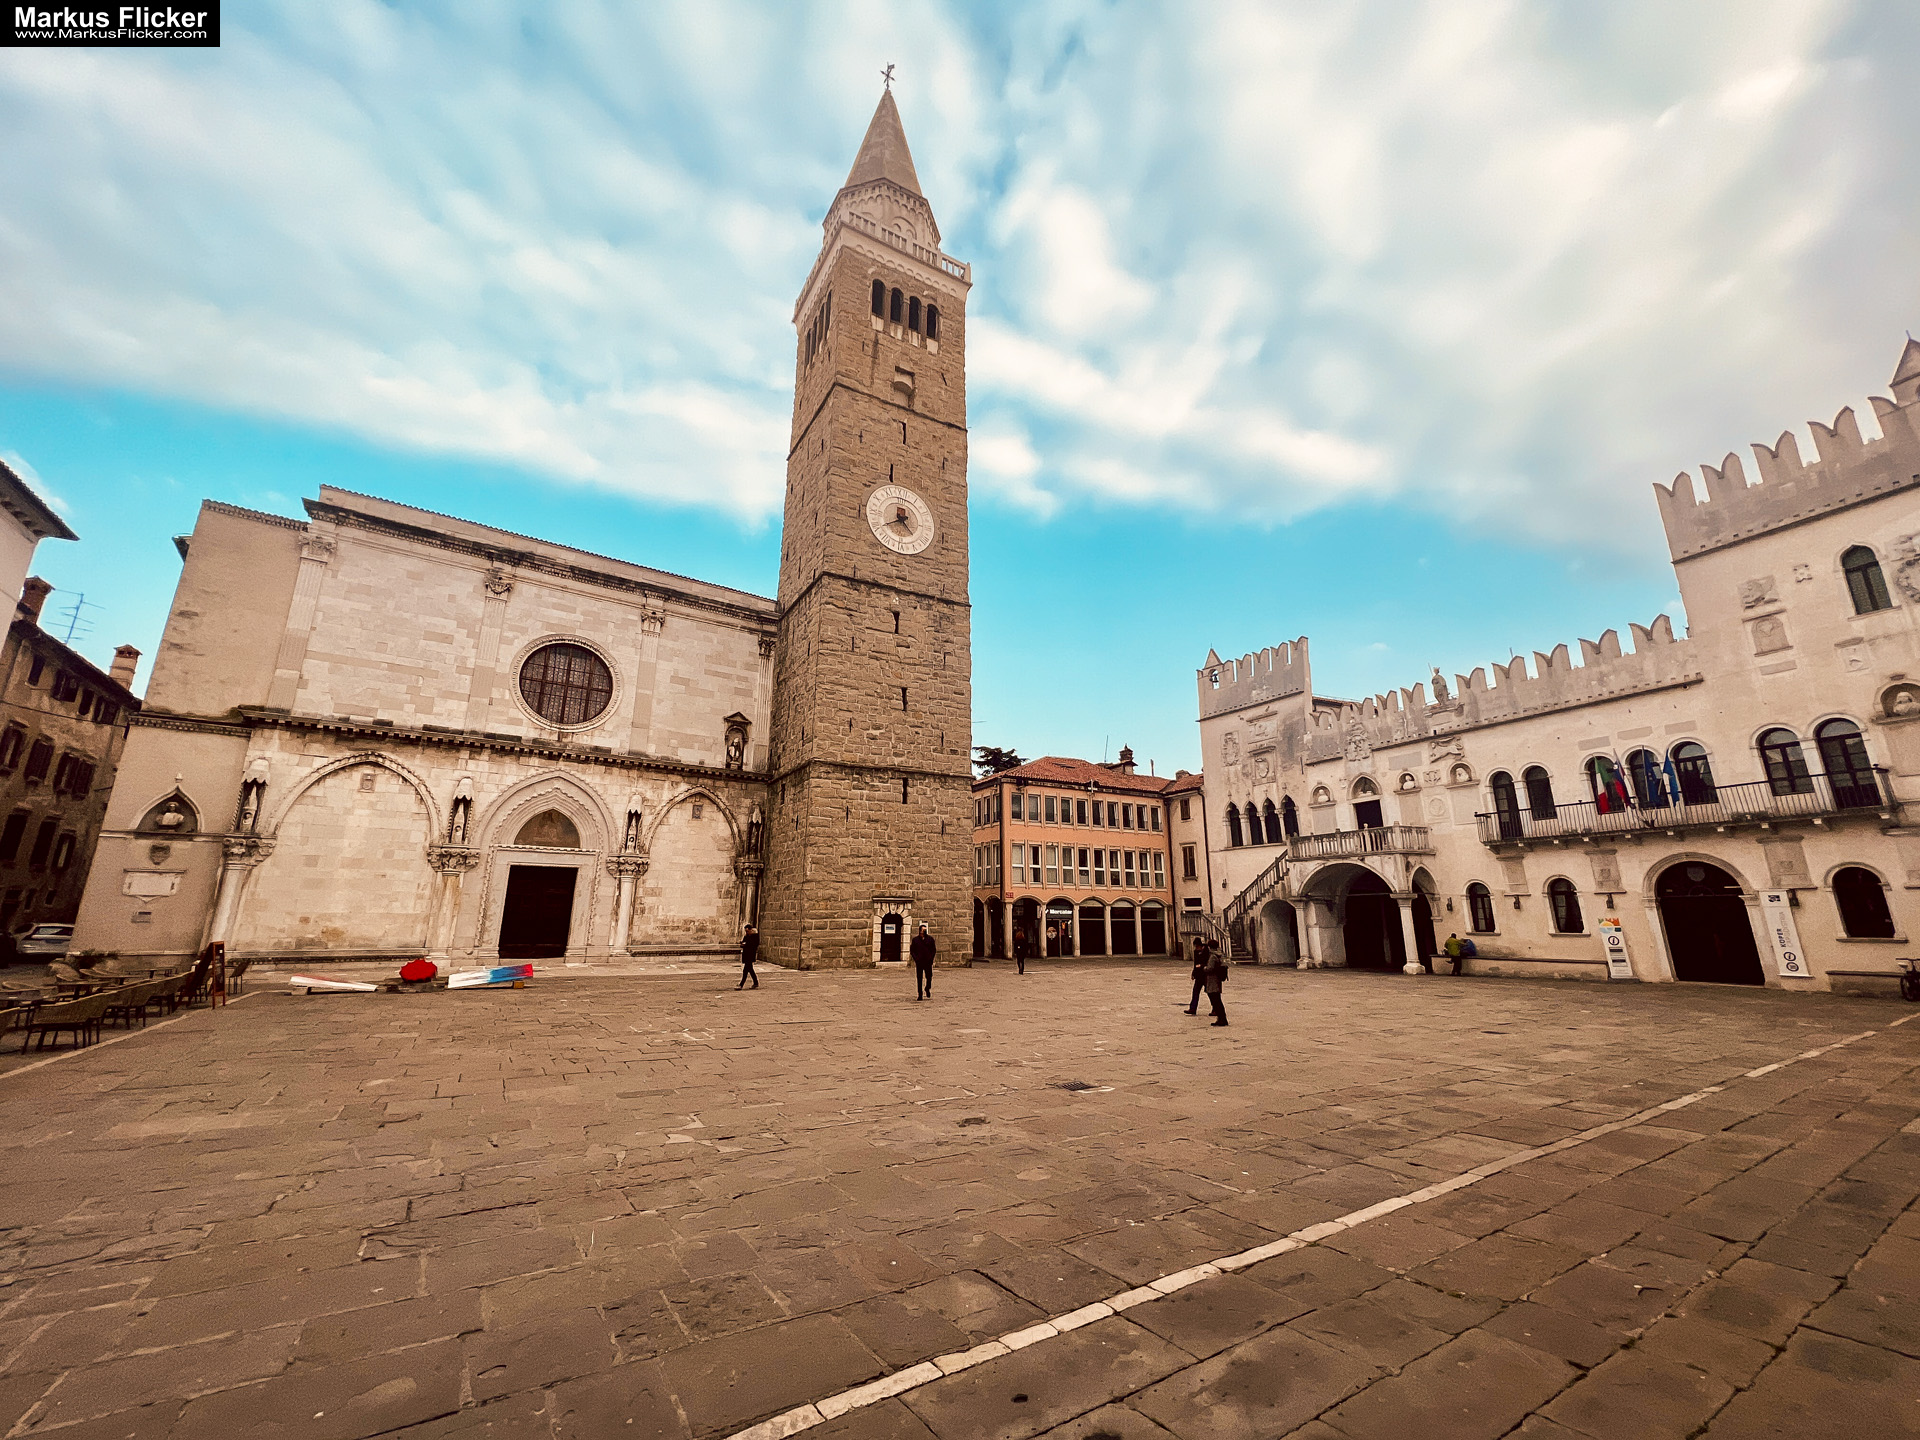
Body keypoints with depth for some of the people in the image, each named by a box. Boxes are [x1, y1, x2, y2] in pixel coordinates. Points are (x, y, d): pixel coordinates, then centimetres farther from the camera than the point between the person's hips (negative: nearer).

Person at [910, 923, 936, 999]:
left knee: (929, 977, -3)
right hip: (919, 962, 0)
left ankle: (927, 989, 26)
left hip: (928, 962, 0)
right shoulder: (915, 939, 6)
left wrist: (931, 958, -2)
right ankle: (920, 994, 10)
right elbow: (912, 950, 8)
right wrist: (915, 958, -4)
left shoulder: (930, 939, 7)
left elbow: (933, 950, 9)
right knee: (919, 978, 2)